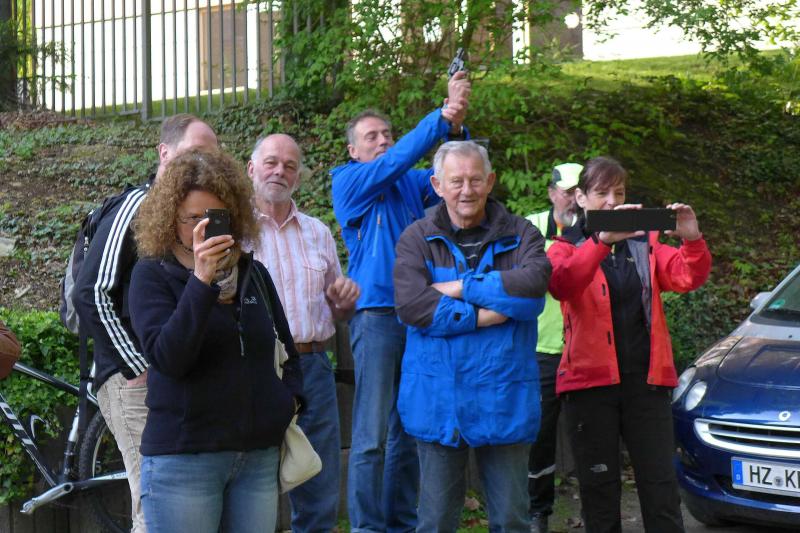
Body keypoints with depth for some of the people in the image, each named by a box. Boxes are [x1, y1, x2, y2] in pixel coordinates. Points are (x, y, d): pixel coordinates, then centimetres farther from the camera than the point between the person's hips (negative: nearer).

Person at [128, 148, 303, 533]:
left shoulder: (254, 274, 10)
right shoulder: (152, 274, -3)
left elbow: (286, 350, 22)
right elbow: (167, 358, -17)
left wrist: (289, 398, 5)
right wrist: (201, 280, -23)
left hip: (259, 457, 4)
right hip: (183, 459, -4)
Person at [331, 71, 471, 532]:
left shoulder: (412, 183, 15)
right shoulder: (348, 181, 1)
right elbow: (397, 160, -13)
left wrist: (456, 128, -18)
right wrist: (444, 116, -18)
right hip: (376, 315, -5)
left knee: (410, 432, 10)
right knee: (372, 436, -7)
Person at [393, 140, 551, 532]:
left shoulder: (520, 234, 5)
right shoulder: (417, 239, 2)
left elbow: (533, 285, -17)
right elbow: (411, 307, -14)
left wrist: (460, 287, -13)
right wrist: (488, 314, -15)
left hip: (505, 399, 1)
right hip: (438, 399, 0)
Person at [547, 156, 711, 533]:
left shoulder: (644, 244, 12)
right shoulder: (566, 247, 3)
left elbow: (687, 277, -4)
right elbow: (561, 285, -21)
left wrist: (692, 240, -26)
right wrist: (602, 240, -37)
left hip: (646, 381, 2)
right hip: (591, 381, -2)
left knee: (661, 488, 2)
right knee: (600, 490, 6)